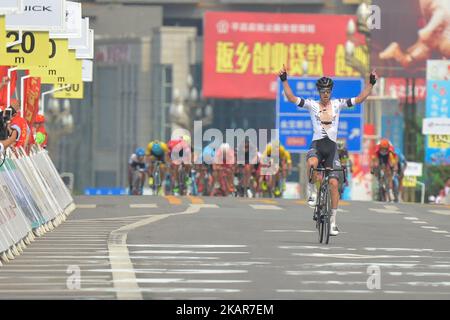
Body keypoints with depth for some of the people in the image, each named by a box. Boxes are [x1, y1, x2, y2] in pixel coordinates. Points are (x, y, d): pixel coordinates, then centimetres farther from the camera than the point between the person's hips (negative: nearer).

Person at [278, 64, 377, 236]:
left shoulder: (337, 104, 9)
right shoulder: (311, 105, 5)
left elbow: (360, 99, 5)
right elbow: (291, 98, -3)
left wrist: (371, 83, -5)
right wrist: (284, 80, -13)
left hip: (332, 147, 2)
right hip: (316, 145, -2)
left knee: (334, 183, -6)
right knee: (312, 164, -38)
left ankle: (333, 220, 2)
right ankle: (312, 190, -8)